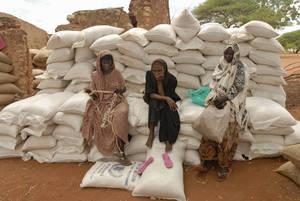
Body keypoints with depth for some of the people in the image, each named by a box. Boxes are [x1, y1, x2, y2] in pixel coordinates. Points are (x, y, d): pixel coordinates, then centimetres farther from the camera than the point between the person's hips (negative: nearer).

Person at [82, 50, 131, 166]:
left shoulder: (116, 74, 4)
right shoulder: (95, 75, 6)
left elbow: (124, 89, 10)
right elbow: (94, 94, 8)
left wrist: (119, 90, -13)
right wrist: (91, 93, -16)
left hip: (116, 100, -1)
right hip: (101, 102, 2)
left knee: (121, 114, -37)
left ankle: (120, 150, -29)